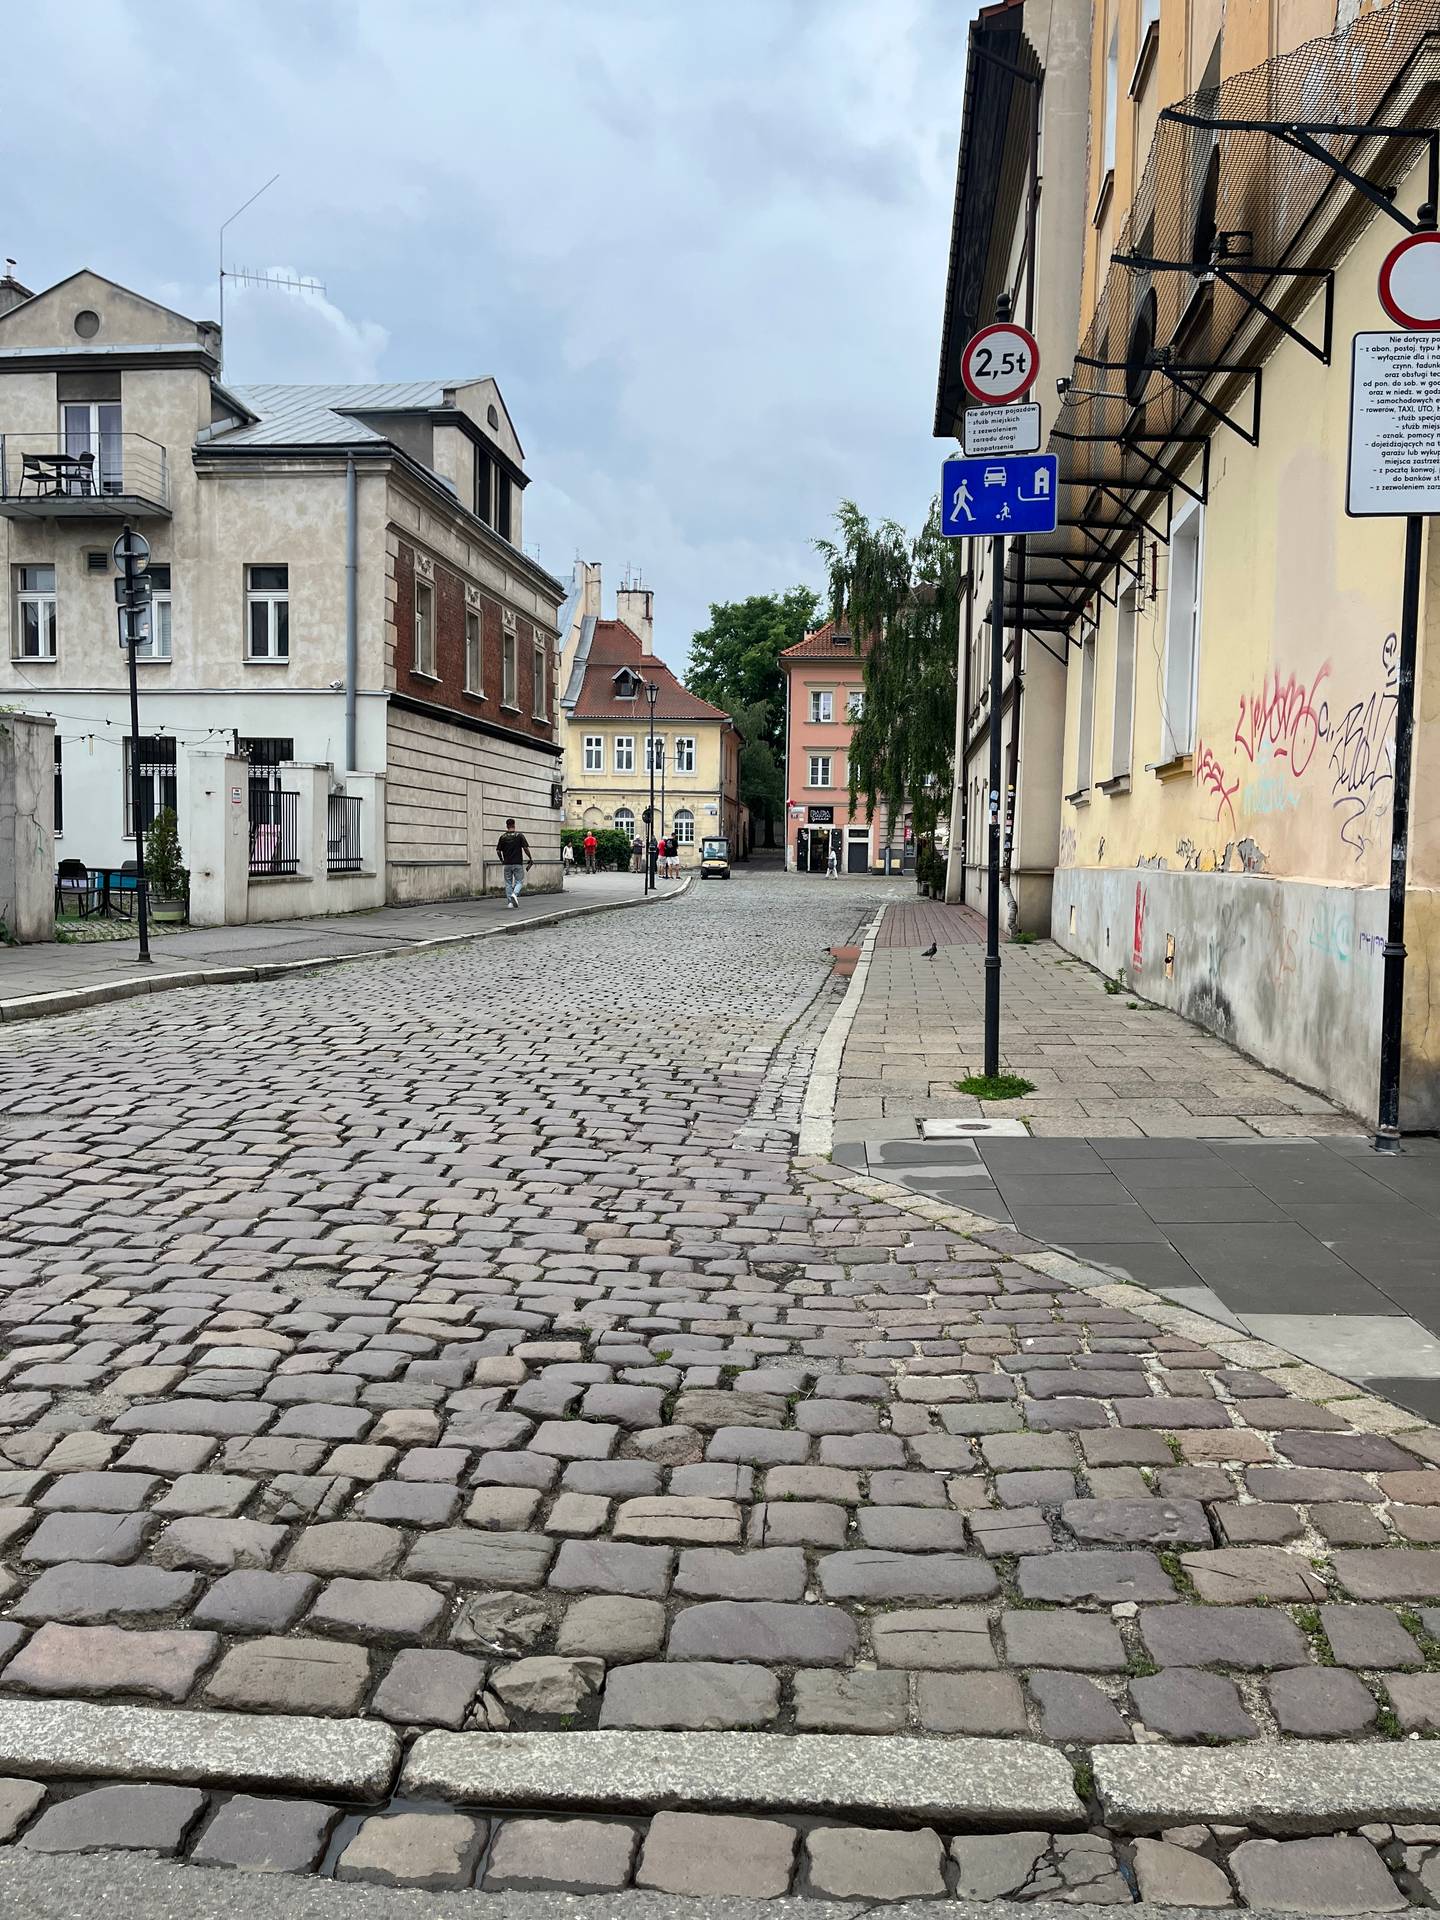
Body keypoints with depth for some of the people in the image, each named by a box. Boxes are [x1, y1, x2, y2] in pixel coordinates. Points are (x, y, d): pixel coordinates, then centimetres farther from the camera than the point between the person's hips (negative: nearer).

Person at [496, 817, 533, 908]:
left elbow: (498, 850, 2)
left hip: (507, 864, 2)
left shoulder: (502, 837, 1)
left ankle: (509, 902, 8)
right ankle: (515, 894, -21)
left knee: (508, 883, 10)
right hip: (518, 863, -2)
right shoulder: (519, 836, -5)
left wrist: (501, 860, 18)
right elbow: (525, 848, -9)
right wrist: (530, 859, 4)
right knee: (519, 881, 6)